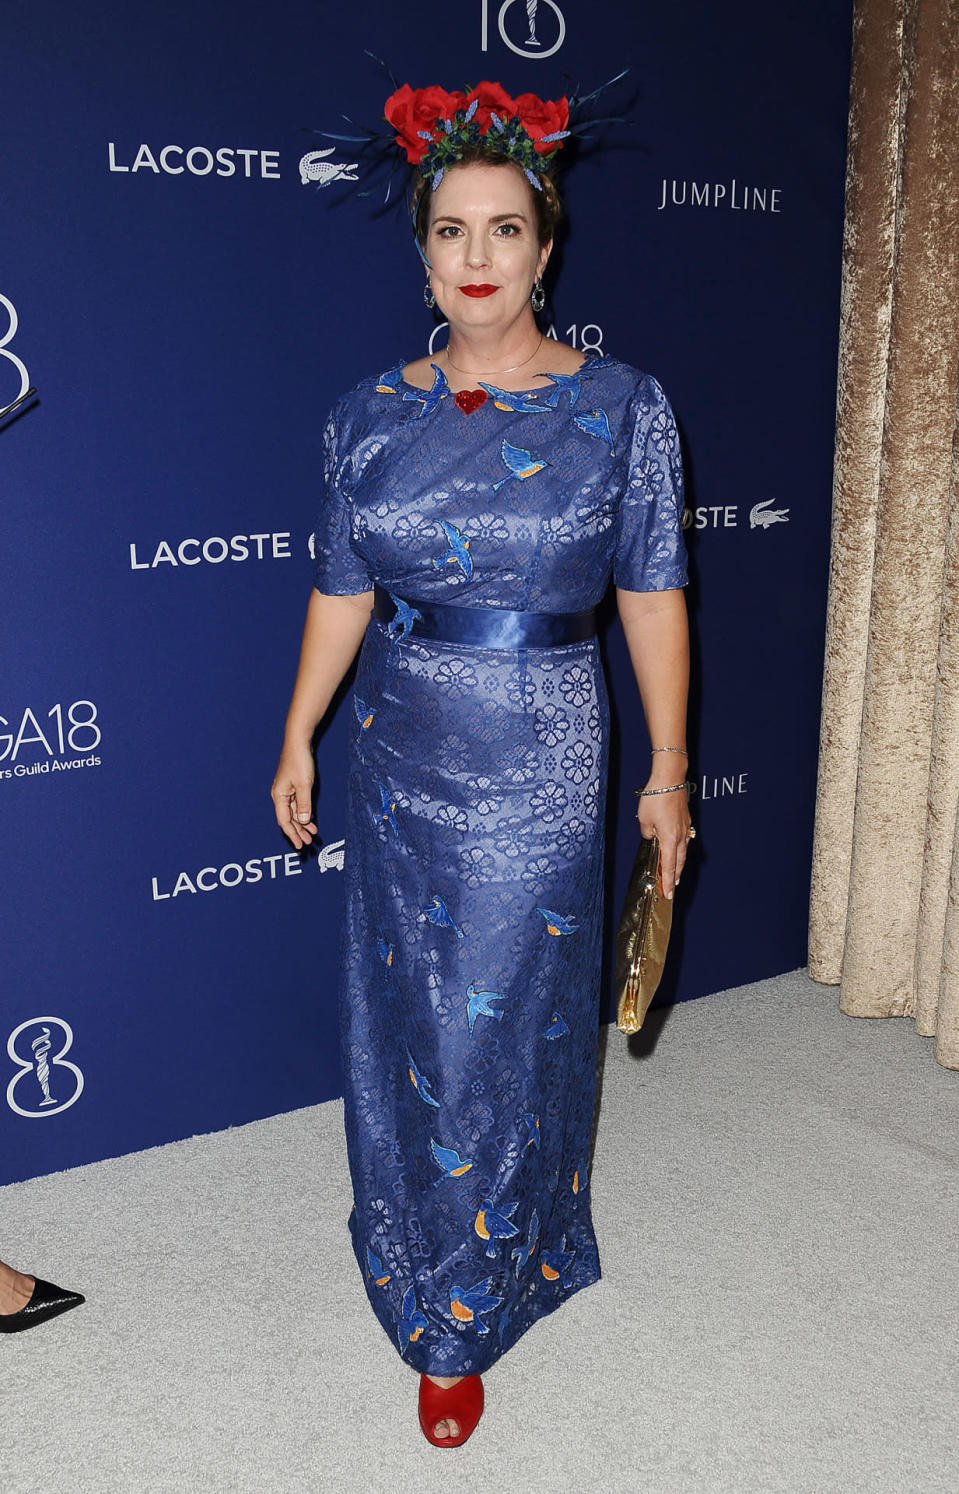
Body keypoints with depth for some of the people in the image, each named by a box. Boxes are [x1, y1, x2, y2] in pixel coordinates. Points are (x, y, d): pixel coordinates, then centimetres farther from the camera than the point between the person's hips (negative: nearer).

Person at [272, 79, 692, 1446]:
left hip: (537, 768, -3)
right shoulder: (372, 414, 1)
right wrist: (298, 739, 9)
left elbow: (652, 596, -5)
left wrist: (669, 767, -4)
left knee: (500, 1027, 4)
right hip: (400, 760, 3)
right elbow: (341, 590, 7)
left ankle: (457, 1324, 23)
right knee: (411, 1014, 14)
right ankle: (430, 1237, 42)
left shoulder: (619, 405, -6)